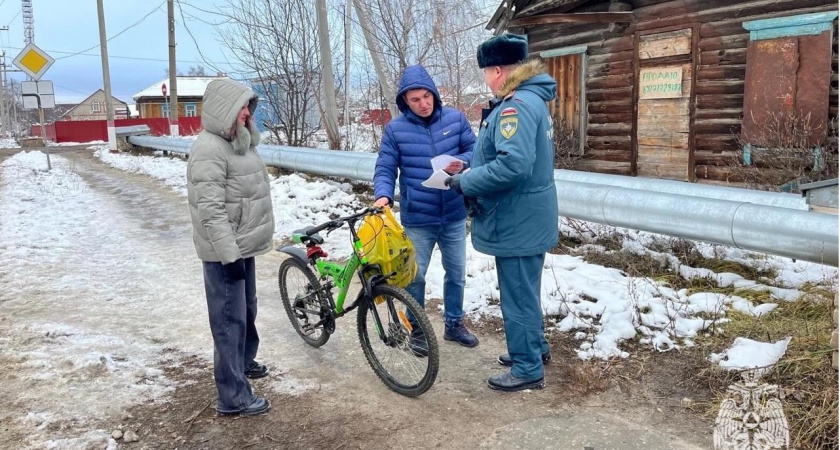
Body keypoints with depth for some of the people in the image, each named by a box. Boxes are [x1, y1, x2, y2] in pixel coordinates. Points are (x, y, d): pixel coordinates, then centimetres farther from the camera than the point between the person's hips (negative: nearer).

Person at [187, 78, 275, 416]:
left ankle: (244, 361, 44)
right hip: (225, 252, -10)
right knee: (229, 320, -3)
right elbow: (211, 210, -25)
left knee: (246, 310, 24)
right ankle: (233, 398, 5)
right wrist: (229, 254, -26)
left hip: (244, 246, 10)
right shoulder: (209, 149, -20)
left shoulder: (238, 142, 12)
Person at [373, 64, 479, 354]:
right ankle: (417, 330, 28)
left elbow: (475, 149, 4)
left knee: (457, 273, 16)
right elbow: (385, 168, -5)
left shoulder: (455, 118, -2)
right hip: (417, 219, -2)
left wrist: (463, 163, -18)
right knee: (415, 276, 8)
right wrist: (383, 194, -23)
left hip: (454, 215, 2)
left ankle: (454, 324, 36)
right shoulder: (395, 129, -6)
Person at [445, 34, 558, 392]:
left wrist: (466, 182, -21)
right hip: (528, 217, 10)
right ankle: (534, 346, 40)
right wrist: (471, 174, 9)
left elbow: (513, 165, -34)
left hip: (517, 221, -10)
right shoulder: (531, 98, 11)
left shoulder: (516, 105, -23)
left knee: (517, 295, 2)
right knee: (525, 290, 24)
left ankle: (528, 369, 16)